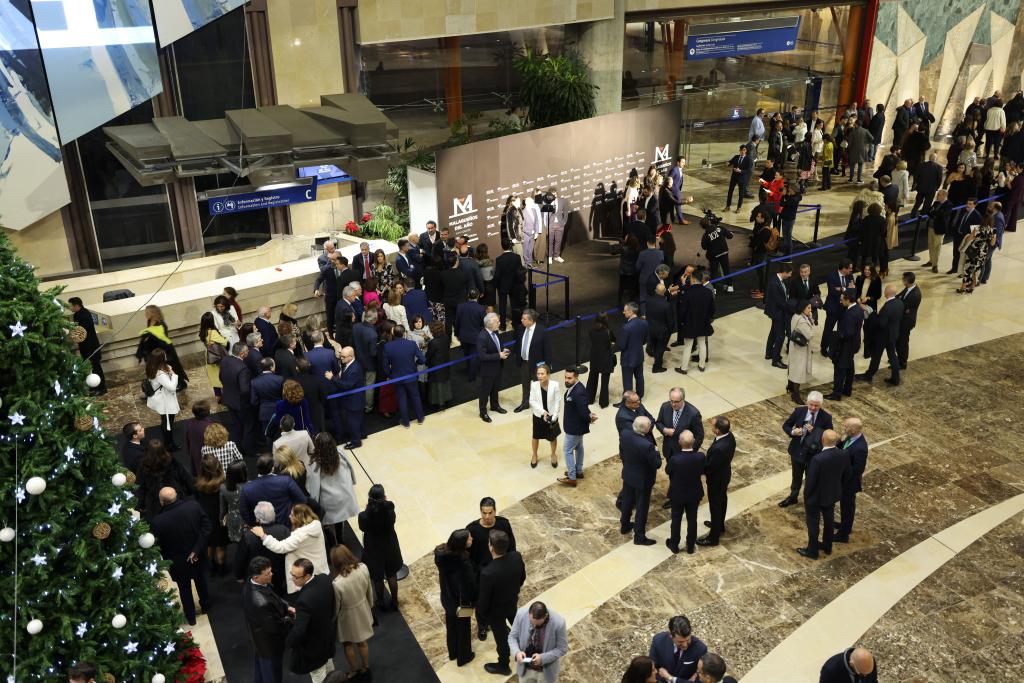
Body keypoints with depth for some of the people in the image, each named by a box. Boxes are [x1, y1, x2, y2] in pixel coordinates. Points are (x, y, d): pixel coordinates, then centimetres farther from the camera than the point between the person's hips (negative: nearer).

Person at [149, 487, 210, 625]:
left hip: (178, 562, -2)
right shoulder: (194, 506, -24)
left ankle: (190, 617, 44)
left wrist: (166, 558, 5)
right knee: (200, 580, 31)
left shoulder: (157, 522, -30)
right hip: (197, 556, 2)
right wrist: (197, 550, -14)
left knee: (184, 588, 25)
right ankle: (205, 605, 53)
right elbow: (206, 526, -18)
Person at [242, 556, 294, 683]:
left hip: (258, 636, 8)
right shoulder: (261, 602, -44)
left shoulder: (250, 584, -17)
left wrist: (286, 607, -8)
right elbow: (275, 627, -30)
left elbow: (273, 599, 3)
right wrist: (292, 617, -14)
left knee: (261, 668, 34)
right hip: (269, 643, -8)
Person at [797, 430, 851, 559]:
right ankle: (827, 547, 42)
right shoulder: (844, 456, -15)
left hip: (816, 496, -6)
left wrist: (806, 496, -6)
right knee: (829, 520, 24)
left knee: (813, 523, 13)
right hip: (832, 495, 6)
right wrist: (839, 489, 17)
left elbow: (811, 481, -24)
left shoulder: (817, 459, -34)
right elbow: (846, 476, 1)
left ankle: (812, 551, 29)